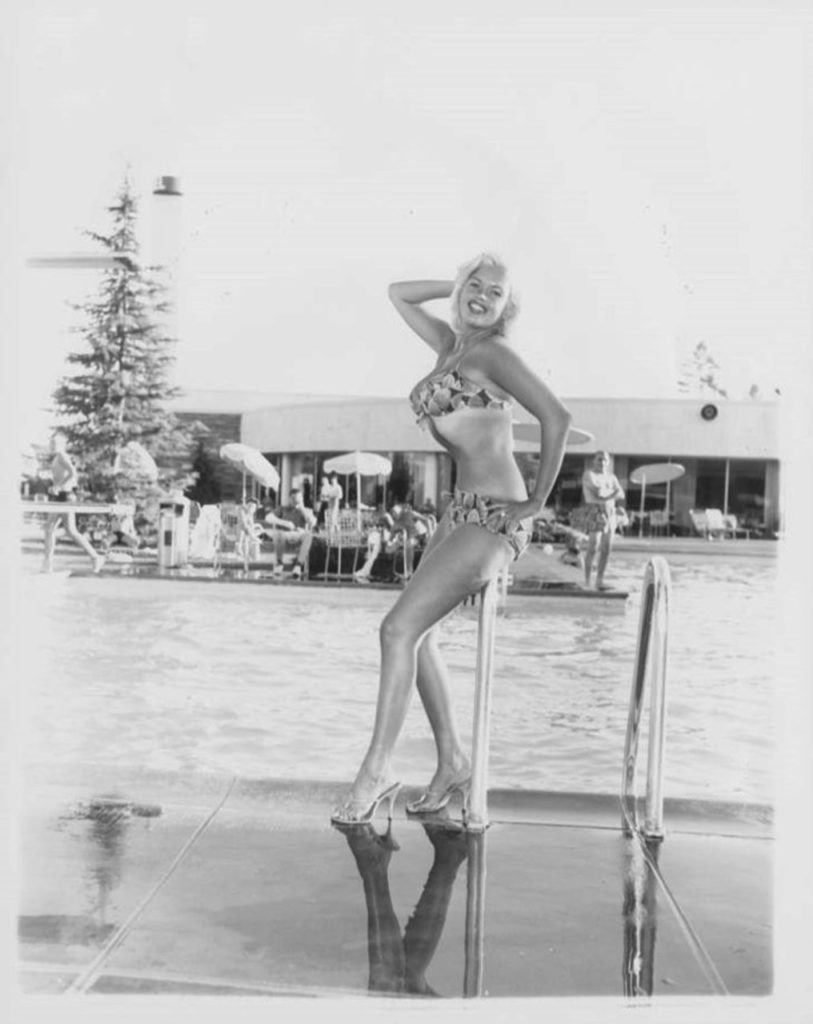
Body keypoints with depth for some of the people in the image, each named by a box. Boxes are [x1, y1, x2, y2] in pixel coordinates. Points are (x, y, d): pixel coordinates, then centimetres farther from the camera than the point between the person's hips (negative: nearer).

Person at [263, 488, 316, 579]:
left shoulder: (307, 511, 20)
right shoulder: (284, 509, 19)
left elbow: (313, 523, -3)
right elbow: (268, 518, 3)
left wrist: (302, 508, -1)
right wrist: (284, 523, -11)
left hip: (299, 537, 0)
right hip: (285, 536, 0)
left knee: (308, 535, -36)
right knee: (278, 533, -38)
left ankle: (298, 565, -39)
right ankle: (278, 563, -17)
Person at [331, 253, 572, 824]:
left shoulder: (492, 352, -8)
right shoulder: (449, 345, 16)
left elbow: (557, 417, -19)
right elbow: (398, 293, 30)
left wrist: (537, 501, -14)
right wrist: (457, 286, 20)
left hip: (495, 516, -8)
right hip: (464, 510, 9)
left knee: (400, 628, -13)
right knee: (421, 636, 8)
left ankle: (376, 773, -4)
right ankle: (453, 762, 20)